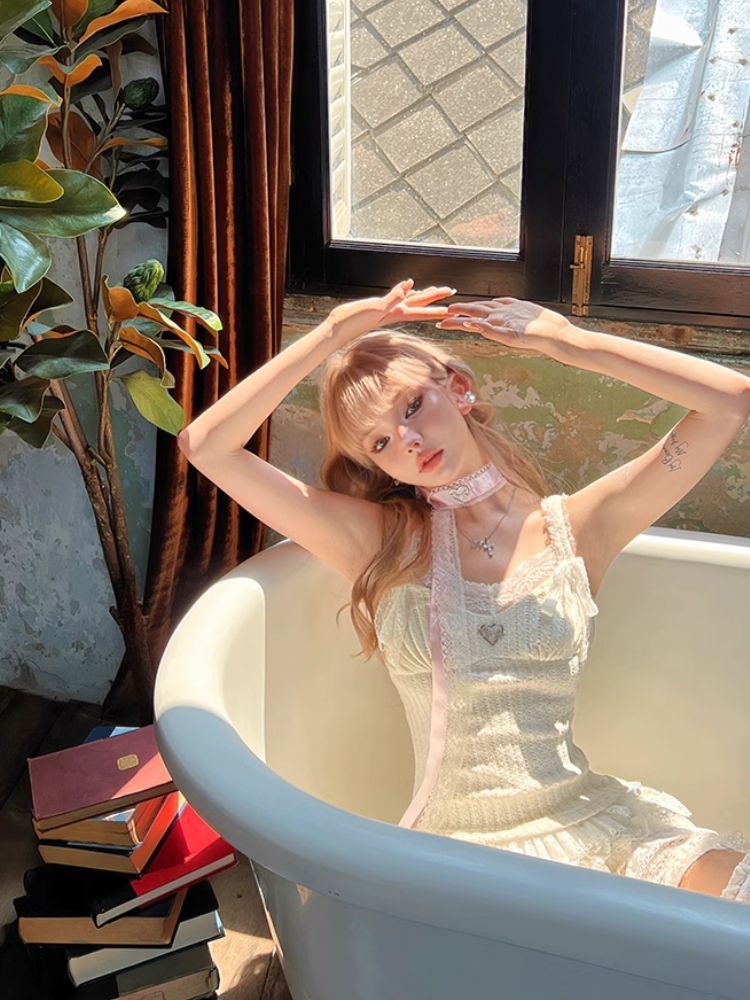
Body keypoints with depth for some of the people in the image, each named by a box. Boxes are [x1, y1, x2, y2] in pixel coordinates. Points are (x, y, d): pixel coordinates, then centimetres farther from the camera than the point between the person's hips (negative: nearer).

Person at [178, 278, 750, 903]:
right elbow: (206, 445, -1)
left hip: (594, 820, 3)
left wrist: (568, 342, 1)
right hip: (465, 845, -2)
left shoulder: (576, 528, 7)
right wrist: (333, 334, -3)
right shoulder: (379, 542, 6)